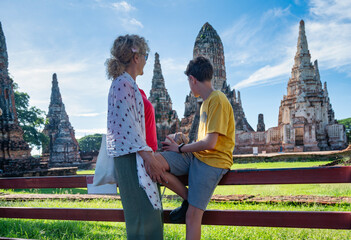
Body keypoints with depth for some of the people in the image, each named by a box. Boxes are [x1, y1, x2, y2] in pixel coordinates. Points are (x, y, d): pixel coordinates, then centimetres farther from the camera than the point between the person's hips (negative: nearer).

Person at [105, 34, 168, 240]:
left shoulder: (131, 85, 19)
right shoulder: (123, 84, -10)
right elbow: (127, 126, -19)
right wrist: (149, 157, -21)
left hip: (140, 158, 10)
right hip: (132, 157, -10)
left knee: (152, 217, 13)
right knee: (144, 215, -7)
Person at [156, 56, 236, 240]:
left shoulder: (217, 100, -12)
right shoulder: (206, 102, 18)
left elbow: (210, 143, -19)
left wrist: (181, 149, -6)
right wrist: (181, 147, 7)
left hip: (212, 161, -8)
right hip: (195, 155, 8)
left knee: (192, 216, -13)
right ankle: (188, 199, -1)